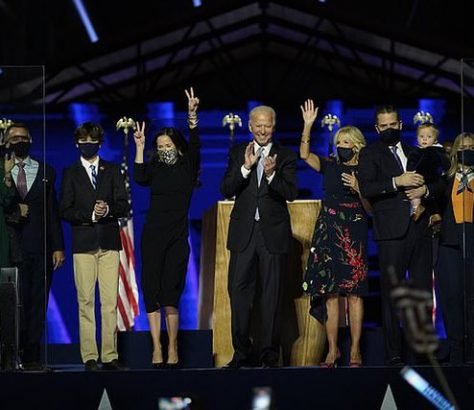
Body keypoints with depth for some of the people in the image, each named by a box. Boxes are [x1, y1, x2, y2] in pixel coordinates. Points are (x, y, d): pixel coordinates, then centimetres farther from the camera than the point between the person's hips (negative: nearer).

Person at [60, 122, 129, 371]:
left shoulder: (112, 171, 13)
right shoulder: (70, 174, 10)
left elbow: (123, 207, 7)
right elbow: (65, 211, 2)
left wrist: (108, 210, -13)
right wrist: (90, 215, -12)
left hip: (109, 241, 1)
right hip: (83, 242, -1)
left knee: (110, 301, -4)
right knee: (85, 301, -4)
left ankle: (110, 356, -2)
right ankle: (89, 357, -2)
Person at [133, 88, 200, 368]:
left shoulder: (188, 167, 6)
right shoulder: (155, 168, 8)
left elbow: (194, 146, -11)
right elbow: (140, 179, -11)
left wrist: (193, 117, -23)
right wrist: (139, 147, -14)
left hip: (178, 237, -2)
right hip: (153, 235, 2)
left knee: (171, 291, -8)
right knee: (152, 289, -5)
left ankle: (173, 347, -1)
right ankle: (157, 348, -5)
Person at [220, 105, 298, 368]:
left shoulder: (286, 156, 4)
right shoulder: (238, 154, 8)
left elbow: (291, 193, -7)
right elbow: (226, 190, -1)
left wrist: (272, 175, -24)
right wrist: (246, 167, -15)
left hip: (273, 233, -2)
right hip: (244, 232, 2)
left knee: (272, 295, 1)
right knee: (239, 292, 2)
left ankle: (270, 354, 6)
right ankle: (242, 352, 10)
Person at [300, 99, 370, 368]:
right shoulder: (329, 167, 10)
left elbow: (370, 208, 3)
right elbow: (305, 154, -5)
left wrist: (358, 189, -13)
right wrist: (308, 126, -12)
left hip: (354, 234, -2)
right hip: (328, 232, 2)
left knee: (354, 293, -6)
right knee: (329, 293, 0)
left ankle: (355, 351, -4)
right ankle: (332, 350, 3)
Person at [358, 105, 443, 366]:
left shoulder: (414, 153, 21)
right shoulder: (370, 154, 5)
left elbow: (439, 184, 22)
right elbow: (366, 188, -10)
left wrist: (425, 189, 1)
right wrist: (397, 182, -19)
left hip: (420, 229, 5)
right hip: (392, 232, -5)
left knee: (423, 293, 3)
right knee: (391, 294, -5)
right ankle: (393, 354, -4)